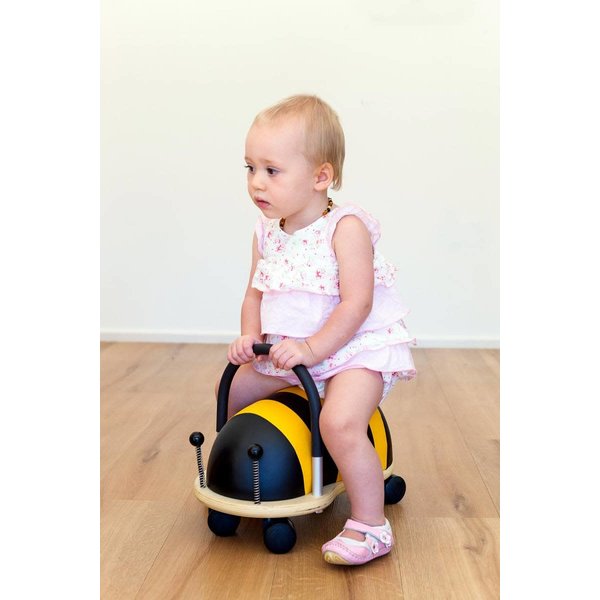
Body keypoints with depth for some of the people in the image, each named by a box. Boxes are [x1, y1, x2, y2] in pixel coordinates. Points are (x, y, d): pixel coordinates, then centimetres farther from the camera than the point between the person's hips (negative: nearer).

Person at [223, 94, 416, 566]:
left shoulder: (346, 227, -18)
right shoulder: (267, 234, 4)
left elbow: (357, 303, -23)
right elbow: (255, 294, 12)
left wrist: (312, 348, -27)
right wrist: (250, 336, -7)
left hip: (357, 348, -8)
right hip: (287, 351, 8)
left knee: (340, 422, -30)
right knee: (232, 390, 12)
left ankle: (371, 525, -15)